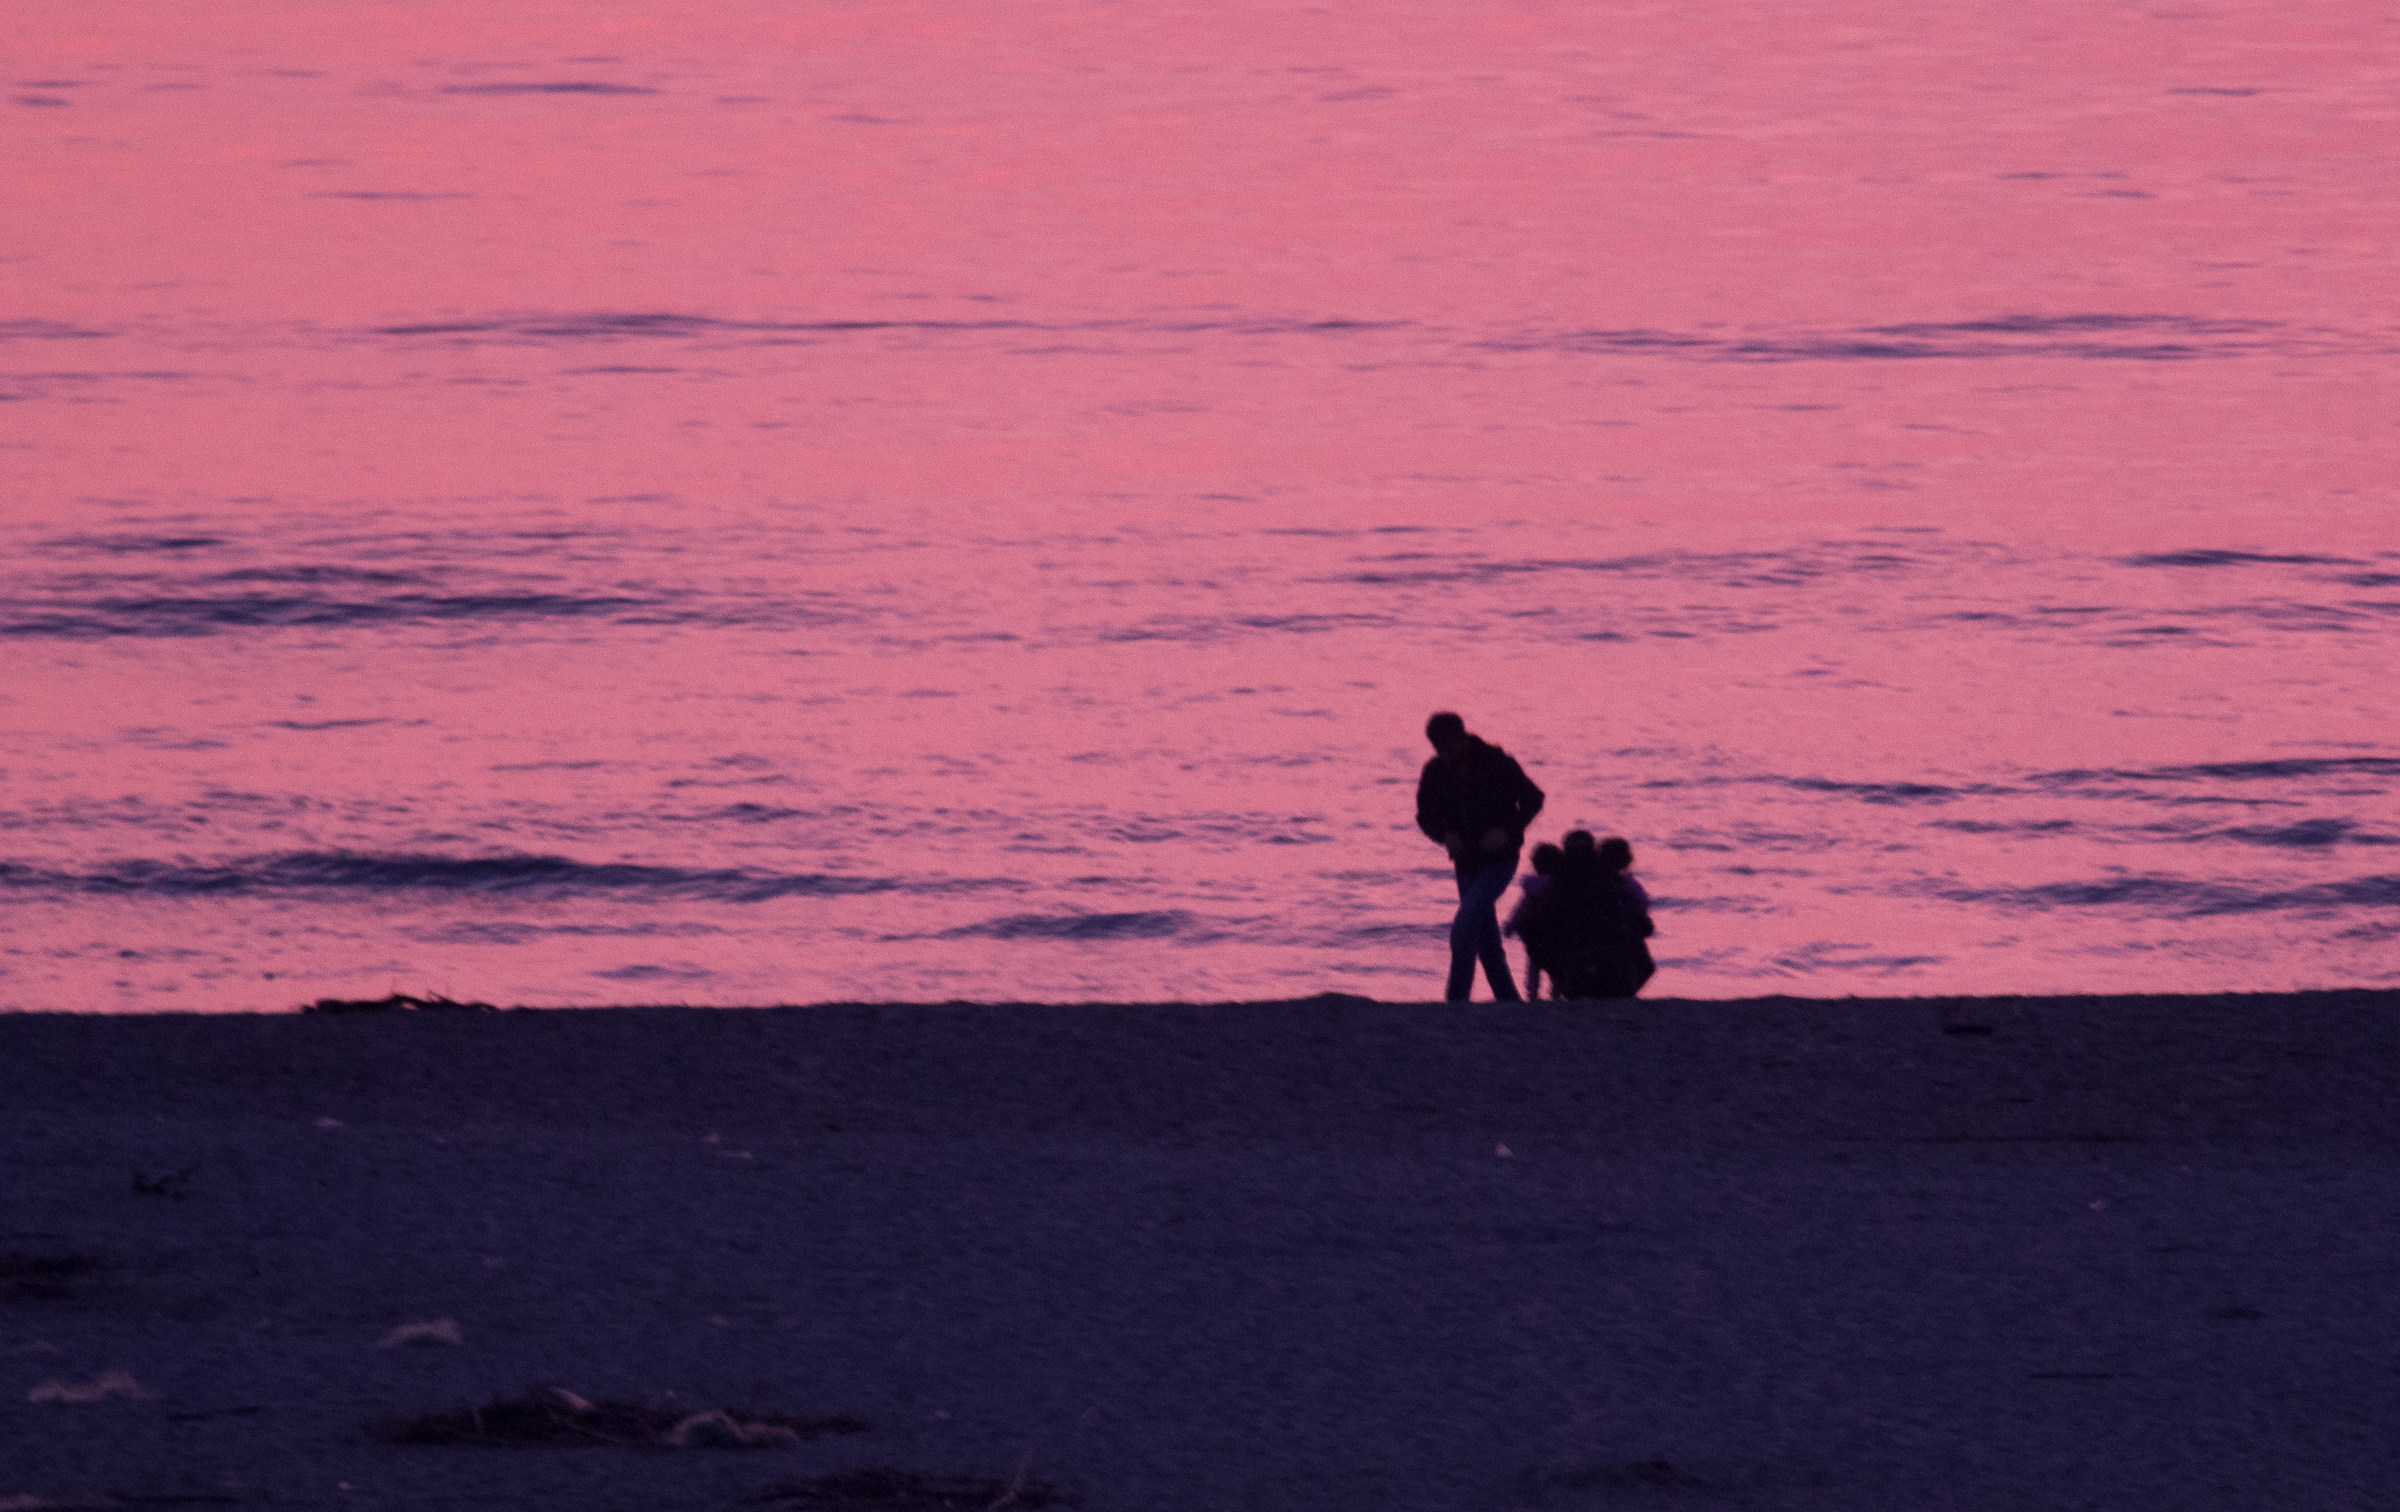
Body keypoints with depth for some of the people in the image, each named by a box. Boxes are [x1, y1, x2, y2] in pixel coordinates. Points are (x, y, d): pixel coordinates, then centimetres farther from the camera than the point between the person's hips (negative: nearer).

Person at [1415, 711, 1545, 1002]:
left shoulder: (1497, 763, -12)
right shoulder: (1436, 772, -1)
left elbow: (1533, 798, -3)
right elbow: (1426, 815, 11)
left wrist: (1506, 831, -18)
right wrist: (1445, 835, -12)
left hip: (1500, 858, -5)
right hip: (1466, 863, 5)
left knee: (1464, 927, -21)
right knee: (1487, 941, 8)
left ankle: (1456, 1001, -15)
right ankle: (1512, 1006, 19)